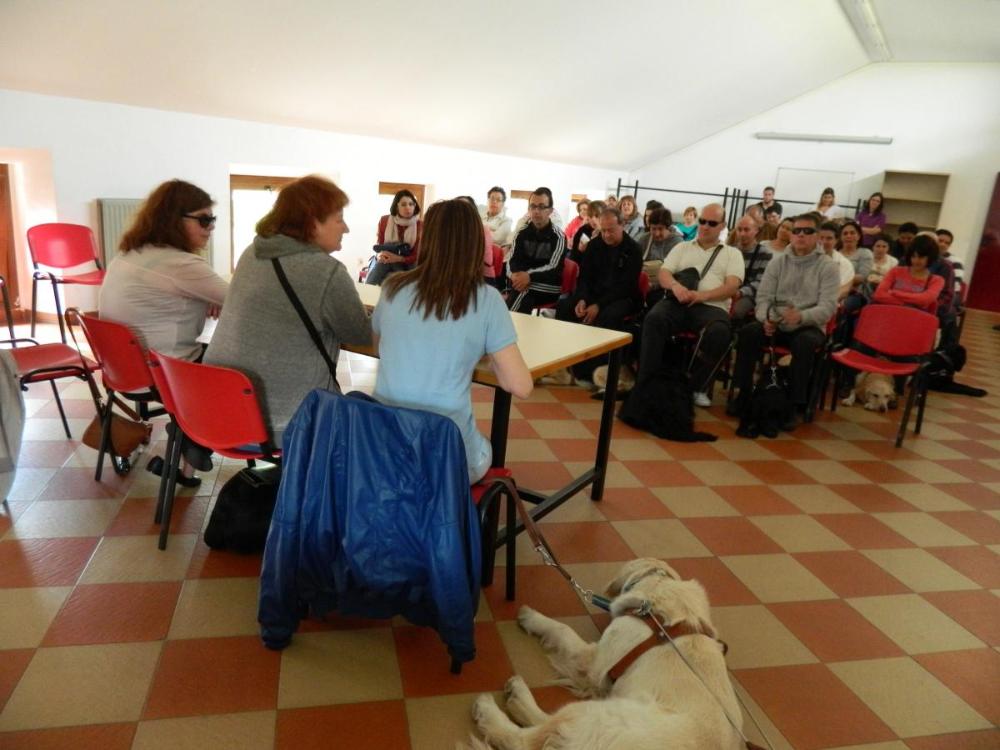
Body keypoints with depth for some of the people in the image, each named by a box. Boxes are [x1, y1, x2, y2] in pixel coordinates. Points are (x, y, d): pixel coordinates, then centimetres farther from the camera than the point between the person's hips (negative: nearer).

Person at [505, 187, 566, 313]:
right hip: (522, 281, 3)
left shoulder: (558, 237, -3)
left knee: (522, 294, -33)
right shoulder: (522, 233, 11)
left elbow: (554, 269, -13)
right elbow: (512, 261, 4)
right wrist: (515, 275, -20)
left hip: (547, 288, -3)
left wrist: (530, 275, -29)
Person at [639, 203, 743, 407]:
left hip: (712, 306, -1)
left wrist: (701, 295, -15)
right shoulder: (682, 247, 24)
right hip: (677, 302, 1)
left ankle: (698, 386, -14)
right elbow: (663, 273, 10)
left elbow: (732, 286, 2)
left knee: (720, 333, -35)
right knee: (654, 319, -33)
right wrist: (675, 285, -14)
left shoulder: (732, 253, 18)